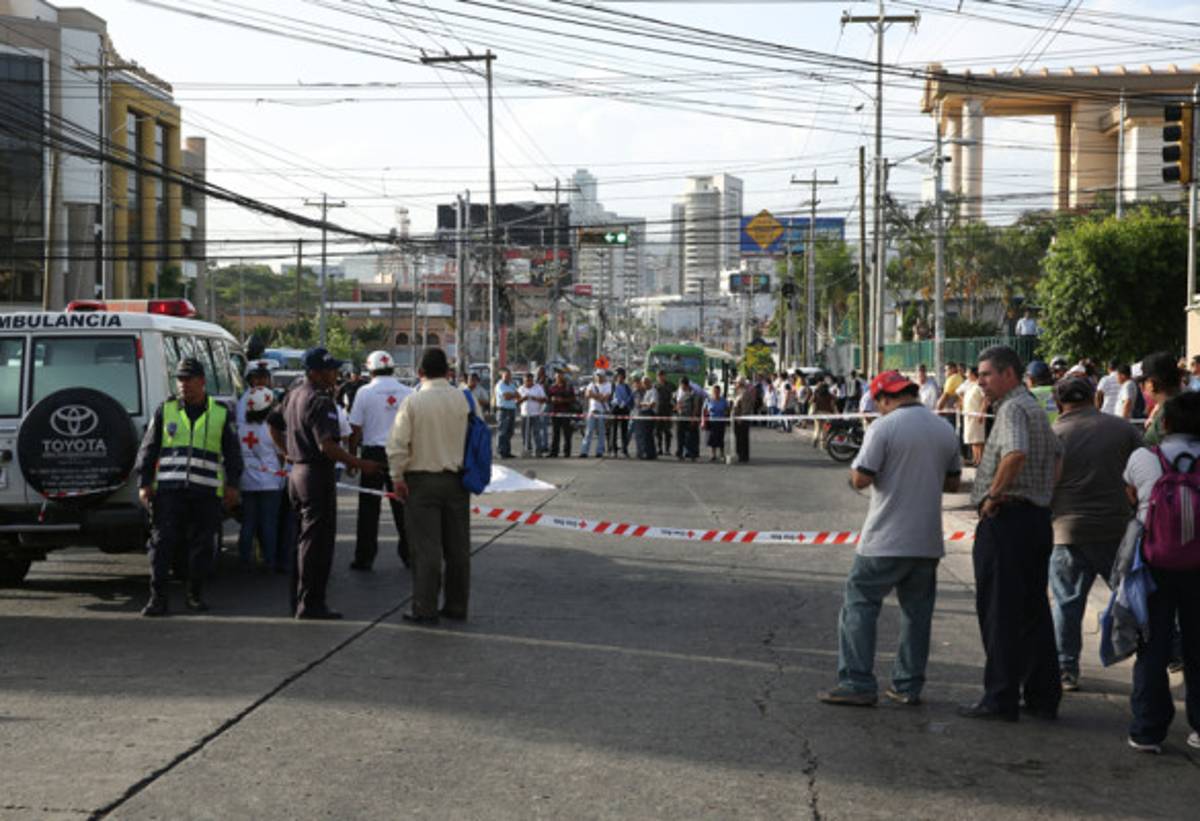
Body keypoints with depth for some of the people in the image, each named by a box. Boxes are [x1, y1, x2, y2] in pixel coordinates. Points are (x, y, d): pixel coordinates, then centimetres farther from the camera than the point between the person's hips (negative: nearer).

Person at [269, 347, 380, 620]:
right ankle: (311, 605, -2)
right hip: (318, 475, -10)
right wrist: (360, 464, -21)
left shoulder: (293, 396, 12)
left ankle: (302, 600, 23)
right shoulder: (320, 401, -18)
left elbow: (273, 424, 23)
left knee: (305, 540, 17)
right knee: (317, 542, -4)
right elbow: (327, 446, -26)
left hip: (297, 472, 10)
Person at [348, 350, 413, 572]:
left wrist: (352, 457, 5)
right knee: (402, 506, 10)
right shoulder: (408, 393, 1)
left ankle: (364, 558, 5)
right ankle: (409, 554, 14)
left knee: (369, 509, 3)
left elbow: (356, 430, -5)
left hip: (373, 454, -2)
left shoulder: (365, 392, -6)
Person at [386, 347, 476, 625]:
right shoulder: (464, 399, -1)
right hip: (456, 479, 3)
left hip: (422, 480, -3)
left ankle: (425, 609, 0)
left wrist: (397, 477, -4)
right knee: (457, 545, 10)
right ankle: (457, 605, 18)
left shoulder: (413, 402, -10)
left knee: (426, 547, -1)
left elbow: (398, 443, -12)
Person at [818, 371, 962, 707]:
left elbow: (861, 479, -14)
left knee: (860, 605, 2)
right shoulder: (945, 430, 8)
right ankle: (909, 686, 16)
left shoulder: (883, 428, -11)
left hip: (886, 540, -6)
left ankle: (858, 683, -3)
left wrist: (855, 467, 6)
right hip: (927, 540, 6)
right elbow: (952, 483, 15)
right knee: (917, 611, 12)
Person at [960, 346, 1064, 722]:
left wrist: (993, 495, -21)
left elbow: (1016, 453, -31)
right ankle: (1043, 696, 16)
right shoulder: (1035, 408, 18)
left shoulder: (1012, 409, -13)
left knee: (999, 612, -3)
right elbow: (1056, 454, 28)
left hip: (1006, 518, -9)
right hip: (1038, 517, 10)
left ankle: (1001, 698, -1)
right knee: (1034, 609, 13)